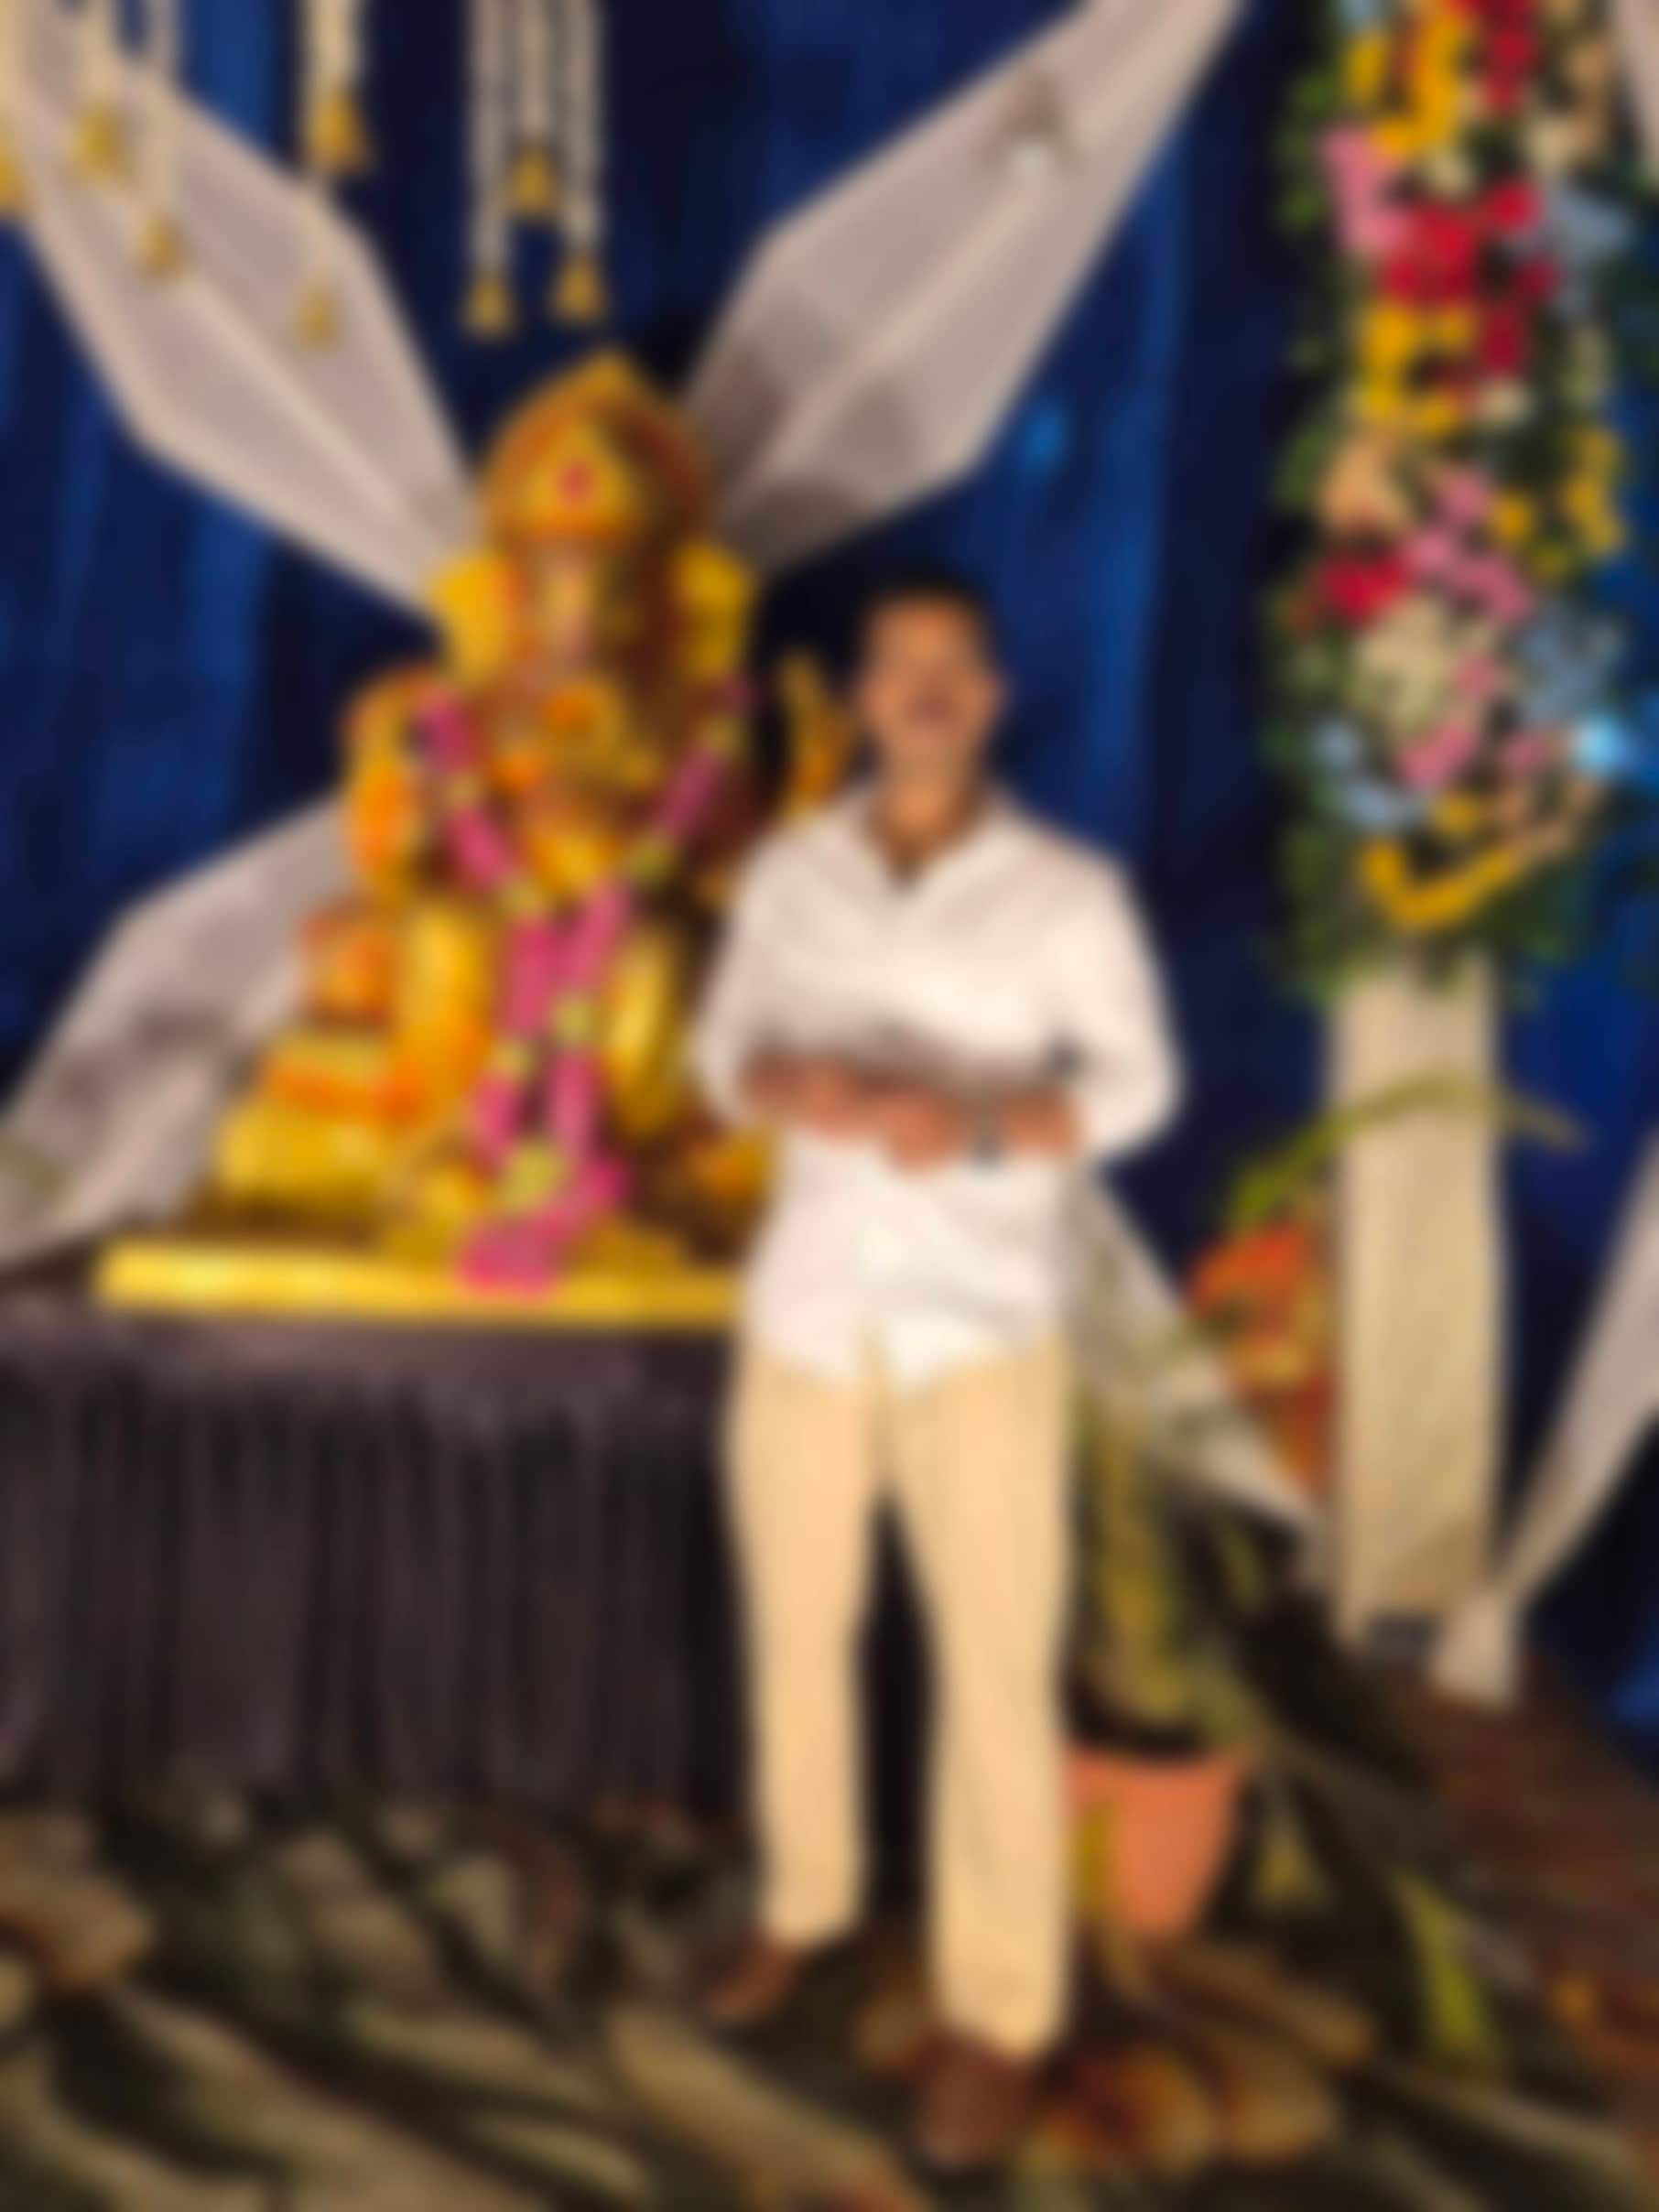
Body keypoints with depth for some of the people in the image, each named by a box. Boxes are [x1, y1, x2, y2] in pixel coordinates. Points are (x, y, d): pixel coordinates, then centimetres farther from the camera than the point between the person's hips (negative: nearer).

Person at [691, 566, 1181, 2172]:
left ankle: (997, 2010, 17)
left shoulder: (1069, 886, -7)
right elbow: (726, 1051, 7)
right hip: (805, 1313, 4)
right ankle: (806, 1898, 39)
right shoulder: (792, 868, 2)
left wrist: (974, 1128, -25)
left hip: (983, 1328, -3)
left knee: (997, 1671, 0)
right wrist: (795, 1086, -18)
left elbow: (1133, 1086, -5)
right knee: (797, 1630, 15)